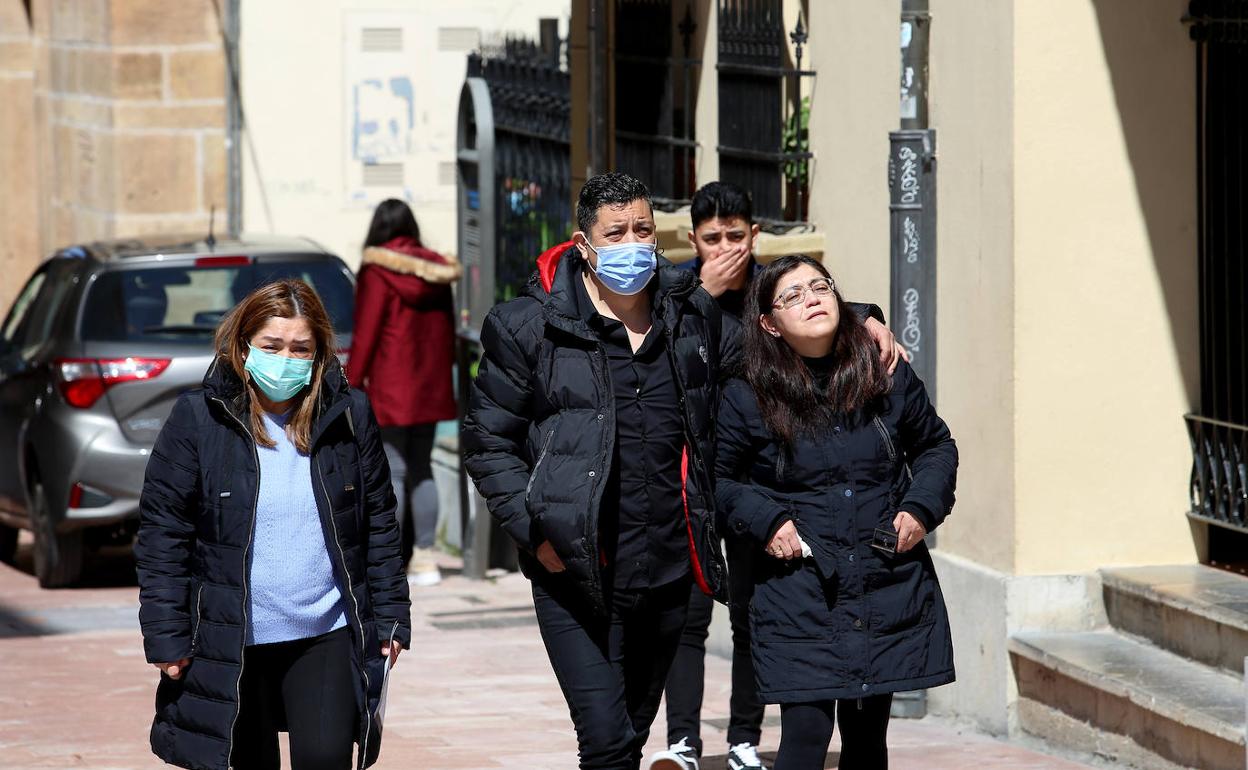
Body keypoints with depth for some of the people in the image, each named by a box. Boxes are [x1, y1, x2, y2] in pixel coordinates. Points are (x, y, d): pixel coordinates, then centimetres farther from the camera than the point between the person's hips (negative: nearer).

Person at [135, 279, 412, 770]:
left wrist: (391, 618, 5)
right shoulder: (198, 419, -5)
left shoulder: (349, 417, 1)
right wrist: (165, 636, -7)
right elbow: (162, 532, -3)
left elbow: (378, 524, 8)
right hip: (233, 645, -1)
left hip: (327, 638, 1)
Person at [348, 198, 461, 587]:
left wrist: (352, 383, -7)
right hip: (430, 387, 6)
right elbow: (446, 332, 13)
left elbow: (366, 335, -12)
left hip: (390, 388, -6)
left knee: (391, 471, -5)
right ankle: (425, 558, 13)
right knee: (421, 469, 13)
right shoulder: (435, 271, 7)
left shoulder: (377, 272, -10)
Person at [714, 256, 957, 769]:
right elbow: (715, 478, 5)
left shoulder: (889, 380, 4)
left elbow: (936, 446, 18)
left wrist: (922, 507, 2)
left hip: (888, 593, 3)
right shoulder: (748, 400, -4)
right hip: (799, 597, -3)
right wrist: (763, 520, -9)